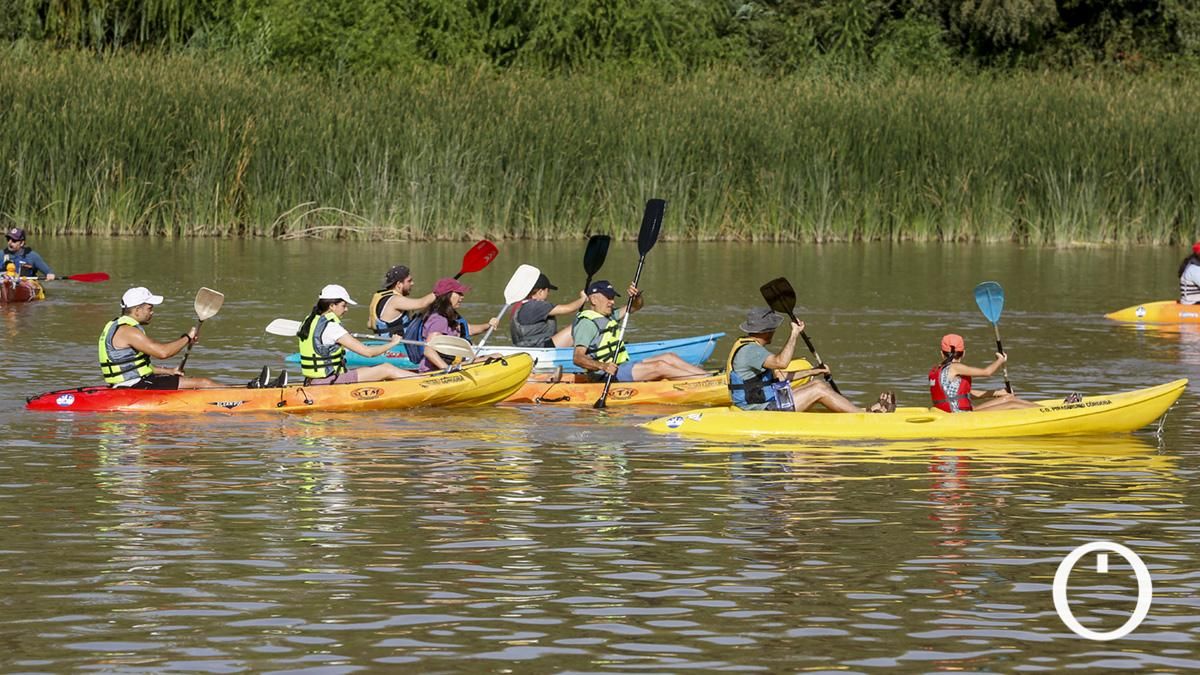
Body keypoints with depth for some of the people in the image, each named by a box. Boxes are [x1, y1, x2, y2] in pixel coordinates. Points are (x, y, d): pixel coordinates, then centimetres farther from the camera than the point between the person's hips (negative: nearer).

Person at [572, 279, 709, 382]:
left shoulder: (610, 316, 18)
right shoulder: (587, 323, -12)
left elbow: (637, 306, 21)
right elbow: (578, 358, -23)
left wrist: (636, 296, -4)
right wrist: (603, 366, -38)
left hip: (622, 366, 11)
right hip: (607, 376, -11)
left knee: (670, 357, 2)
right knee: (660, 367, -19)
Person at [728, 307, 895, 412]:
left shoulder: (751, 347, 17)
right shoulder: (749, 350, -19)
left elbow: (778, 376, 21)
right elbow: (781, 362, -35)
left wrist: (813, 372, 20)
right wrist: (794, 334, -29)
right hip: (763, 409, -11)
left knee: (818, 383, 9)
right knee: (819, 390, -9)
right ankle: (869, 416, -1)